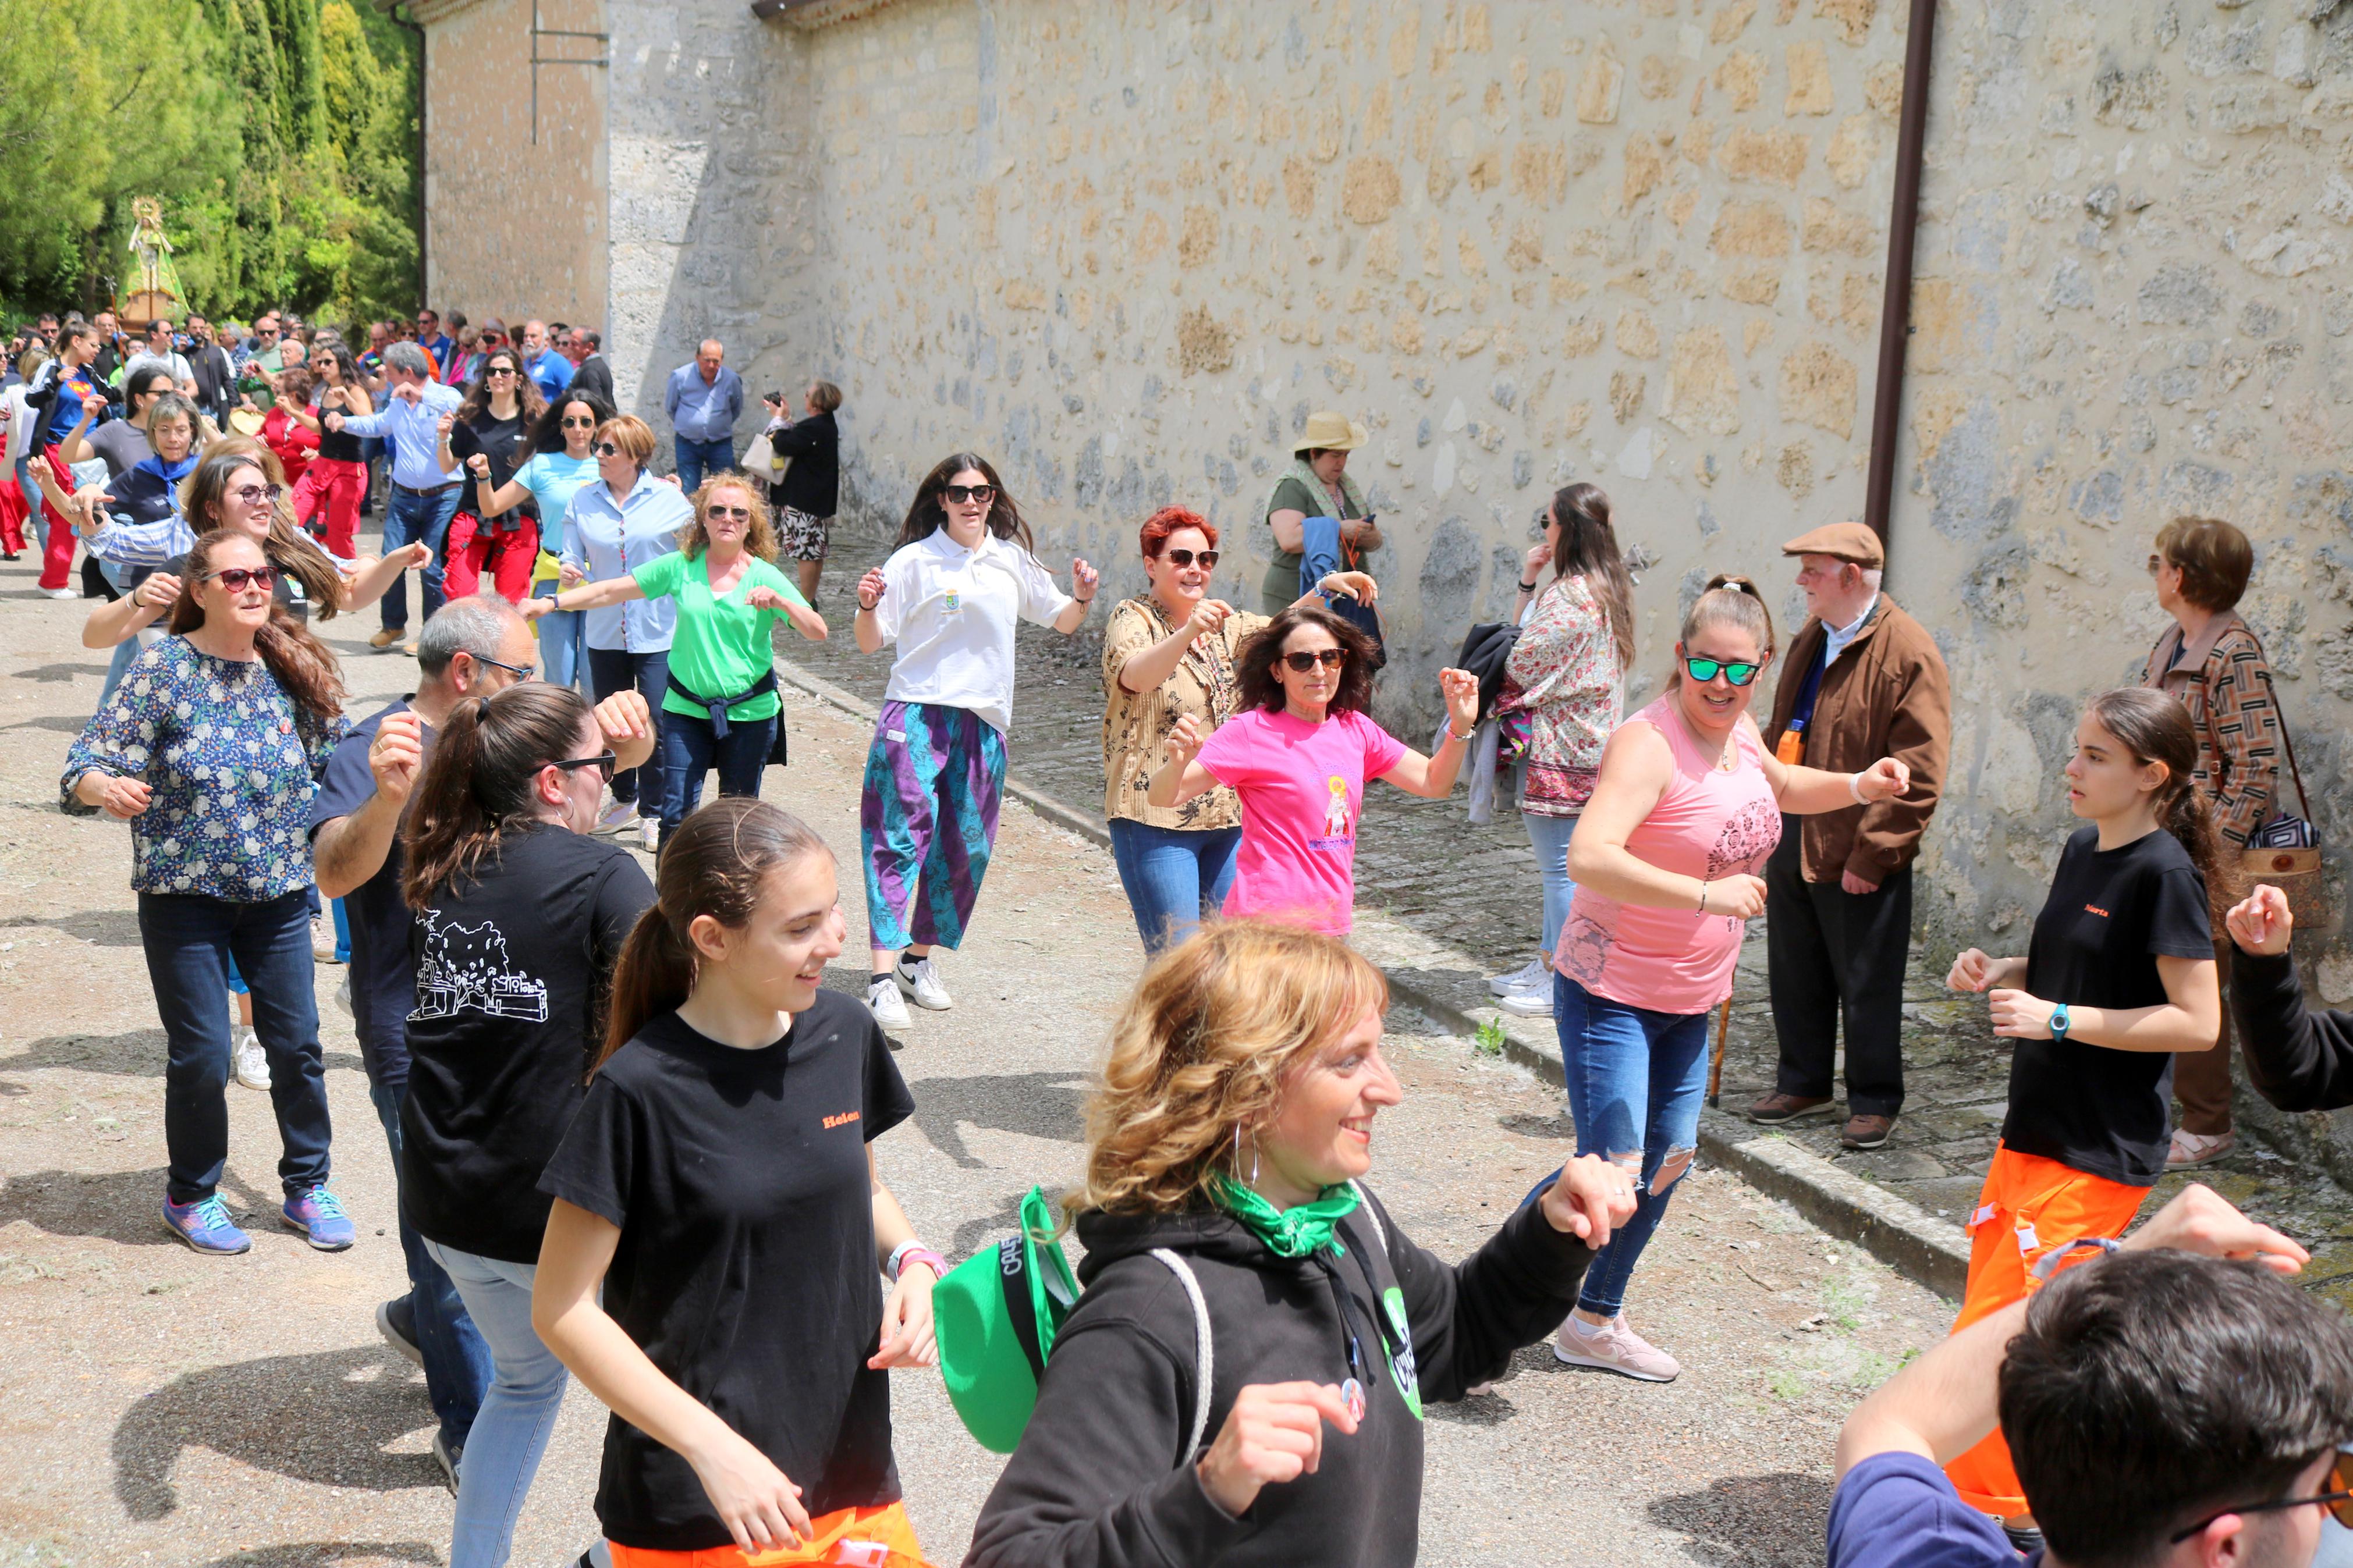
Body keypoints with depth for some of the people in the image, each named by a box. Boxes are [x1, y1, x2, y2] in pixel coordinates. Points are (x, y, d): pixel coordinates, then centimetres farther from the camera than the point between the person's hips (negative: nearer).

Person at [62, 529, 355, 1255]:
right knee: (202, 1055, 2)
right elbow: (88, 762, -11)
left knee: (298, 1043, 7)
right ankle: (191, 1196, 25)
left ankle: (306, 1183, 26)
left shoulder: (295, 668, 0)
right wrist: (105, 786, -32)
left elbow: (337, 760, 12)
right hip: (184, 895, -3)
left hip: (278, 894, 3)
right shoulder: (164, 668, -9)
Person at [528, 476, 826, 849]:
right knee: (675, 816, -4)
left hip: (749, 711, -1)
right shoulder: (681, 566, 0)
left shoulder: (764, 577, -4)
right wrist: (551, 603, -4)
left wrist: (779, 601, -26)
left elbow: (818, 632, -10)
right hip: (686, 709, 1)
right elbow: (612, 591, 3)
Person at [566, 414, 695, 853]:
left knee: (656, 726, -5)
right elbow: (573, 557, 6)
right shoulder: (584, 500, 4)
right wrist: (570, 572, -14)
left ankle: (655, 814, 10)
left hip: (658, 633, -3)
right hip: (604, 631, 4)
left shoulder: (668, 499, -3)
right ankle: (625, 800, 34)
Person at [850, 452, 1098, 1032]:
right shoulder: (915, 561, -2)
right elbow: (871, 643, -2)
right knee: (901, 838, -13)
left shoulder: (1013, 560, 10)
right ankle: (884, 976, -18)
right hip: (917, 714, -4)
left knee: (966, 848, 8)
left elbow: (1061, 622, 21)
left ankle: (919, 958, 25)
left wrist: (1082, 598, 0)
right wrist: (868, 607, -23)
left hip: (984, 722, 5)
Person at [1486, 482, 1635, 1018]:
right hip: (1586, 747, 11)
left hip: (1557, 750, -11)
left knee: (1560, 867, -3)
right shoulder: (1606, 588, 13)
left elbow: (1522, 664, -16)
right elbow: (1526, 634, 15)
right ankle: (1549, 963, 27)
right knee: (1561, 864, 17)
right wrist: (1527, 583, 6)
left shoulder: (1570, 596, -19)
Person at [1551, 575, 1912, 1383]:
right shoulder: (1649, 742, -23)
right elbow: (1588, 858, -37)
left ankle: (1596, 1321, 31)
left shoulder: (1738, 729, 3)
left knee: (1667, 1161, 15)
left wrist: (1857, 786, 11)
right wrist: (1707, 896, -39)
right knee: (1611, 1170, -12)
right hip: (1612, 990, -9)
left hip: (1690, 996, 9)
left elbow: (1779, 785, 28)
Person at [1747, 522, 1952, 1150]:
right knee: (1795, 974, 17)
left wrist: (1870, 855, -18)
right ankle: (1803, 1083, 32)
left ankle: (1874, 1101, 20)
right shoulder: (1810, 640, 11)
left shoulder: (1908, 652, -15)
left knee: (1867, 985, 5)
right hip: (1790, 838, 8)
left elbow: (1917, 772, -17)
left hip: (1858, 856, -7)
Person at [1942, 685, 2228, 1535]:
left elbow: (2197, 1020, -19)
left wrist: (2058, 1019, -21)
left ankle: (1990, 1507, 6)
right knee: (1996, 1320, 14)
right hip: (2035, 1134, 9)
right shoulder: (2083, 850, 9)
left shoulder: (2164, 873, -16)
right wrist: (2001, 972, 3)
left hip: (2100, 1154, -9)